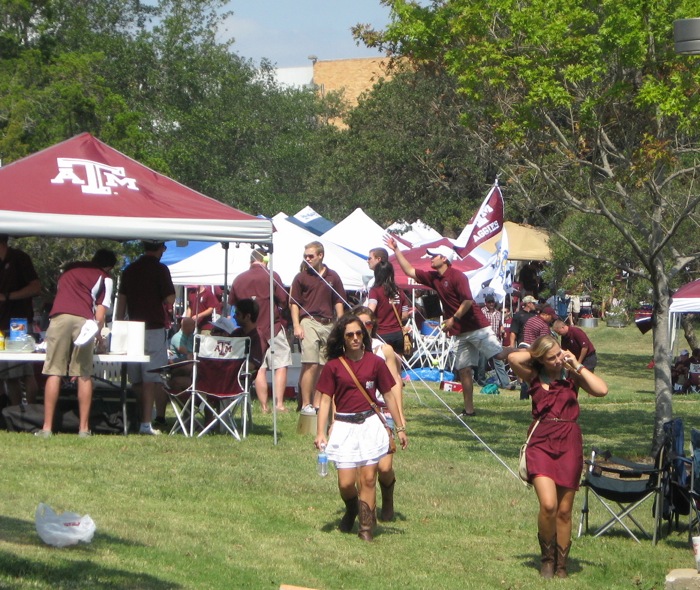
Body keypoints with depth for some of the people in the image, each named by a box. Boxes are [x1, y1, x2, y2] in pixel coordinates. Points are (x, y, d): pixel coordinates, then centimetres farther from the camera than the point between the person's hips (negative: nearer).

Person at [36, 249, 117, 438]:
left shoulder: (70, 269, 28)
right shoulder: (104, 278, 16)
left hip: (59, 316, 2)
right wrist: (98, 333, 24)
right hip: (84, 320, -2)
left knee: (54, 372, 1)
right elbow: (100, 313, 7)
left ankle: (47, 427, -2)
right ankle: (84, 428, 5)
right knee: (84, 375, 5)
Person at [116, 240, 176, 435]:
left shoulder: (129, 270, 11)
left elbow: (121, 301, 13)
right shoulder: (160, 269, -7)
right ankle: (146, 423, -11)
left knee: (136, 380, 11)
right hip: (155, 328, -6)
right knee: (152, 379, -6)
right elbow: (170, 299, -10)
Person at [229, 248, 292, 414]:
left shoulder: (238, 280, 5)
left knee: (259, 368, 7)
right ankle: (279, 403, -6)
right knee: (281, 365, 3)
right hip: (273, 326, -4)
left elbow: (231, 303, 13)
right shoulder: (271, 276, -8)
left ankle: (264, 406, 5)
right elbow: (284, 301, -10)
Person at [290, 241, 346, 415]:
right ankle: (306, 404, -11)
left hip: (328, 324, 4)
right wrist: (296, 326, -8)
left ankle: (317, 403, 12)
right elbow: (294, 303, 3)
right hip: (309, 322, -4)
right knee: (311, 365, -12)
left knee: (323, 367, 6)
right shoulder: (301, 277, 4)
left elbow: (338, 303, 14)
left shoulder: (332, 277, 11)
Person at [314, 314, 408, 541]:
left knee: (368, 479, -3)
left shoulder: (375, 362, 3)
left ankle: (367, 527, 7)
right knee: (346, 483, -2)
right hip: (344, 426, 0)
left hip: (370, 424, 0)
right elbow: (325, 401, 2)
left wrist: (400, 428, 13)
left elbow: (388, 396, 11)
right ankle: (351, 510, 31)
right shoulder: (333, 366, 1)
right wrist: (320, 434, -5)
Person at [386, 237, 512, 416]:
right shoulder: (433, 278, 13)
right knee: (464, 369, 5)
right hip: (461, 333, 8)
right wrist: (396, 250, 15)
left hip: (476, 326, -8)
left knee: (499, 354, -19)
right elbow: (409, 271, 19)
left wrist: (454, 319, -20)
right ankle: (469, 409, 7)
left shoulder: (456, 276, -11)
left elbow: (468, 301, -19)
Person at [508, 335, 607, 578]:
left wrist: (577, 366, -6)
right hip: (541, 442, -1)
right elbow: (513, 358, -14)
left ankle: (561, 565, 18)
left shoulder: (571, 375, 5)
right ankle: (547, 558, 5)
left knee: (564, 511, 5)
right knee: (548, 505, -17)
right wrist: (534, 353, 0)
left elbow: (602, 389, -12)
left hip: (569, 443, 1)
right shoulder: (534, 376, 5)